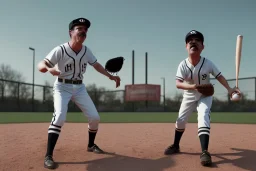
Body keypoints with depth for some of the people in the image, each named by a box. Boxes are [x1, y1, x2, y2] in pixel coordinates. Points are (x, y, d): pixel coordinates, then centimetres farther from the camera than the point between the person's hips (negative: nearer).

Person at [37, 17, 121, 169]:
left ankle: (91, 145, 27)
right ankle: (48, 156, -17)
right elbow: (41, 65, -24)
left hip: (79, 88, 5)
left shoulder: (86, 50, -3)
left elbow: (96, 64, 12)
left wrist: (110, 76, 7)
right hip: (62, 87, -5)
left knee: (95, 117, 1)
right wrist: (49, 69, -48)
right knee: (60, 117, -26)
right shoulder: (60, 50, -19)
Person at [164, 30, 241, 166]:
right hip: (189, 96, 2)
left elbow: (219, 76, -14)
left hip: (205, 96, -2)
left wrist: (229, 89, -31)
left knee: (203, 119, -23)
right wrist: (192, 86, -48)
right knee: (180, 120, 8)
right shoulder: (183, 65, -23)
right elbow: (178, 84, -30)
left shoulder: (208, 63, -22)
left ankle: (204, 152, -25)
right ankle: (176, 146, 30)